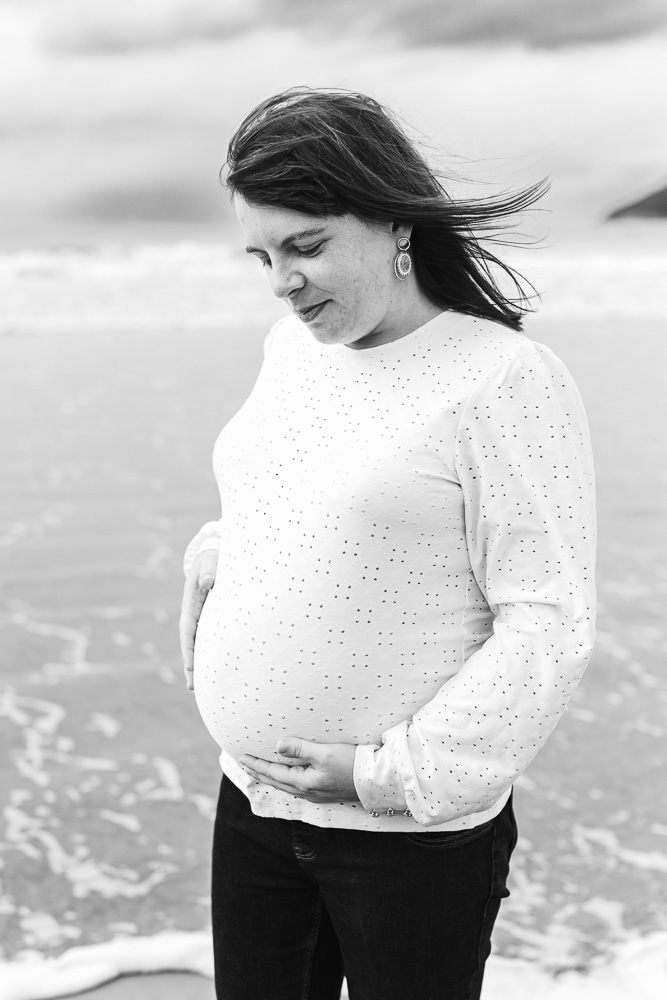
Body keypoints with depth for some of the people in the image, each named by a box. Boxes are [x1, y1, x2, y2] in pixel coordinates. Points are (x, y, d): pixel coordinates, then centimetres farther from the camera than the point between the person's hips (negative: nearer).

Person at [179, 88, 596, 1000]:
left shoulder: (507, 381, -15)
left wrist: (395, 774, -17)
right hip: (252, 805, 6)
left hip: (416, 832, -6)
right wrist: (214, 557, 6)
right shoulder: (291, 348, 6)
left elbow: (548, 629, -17)